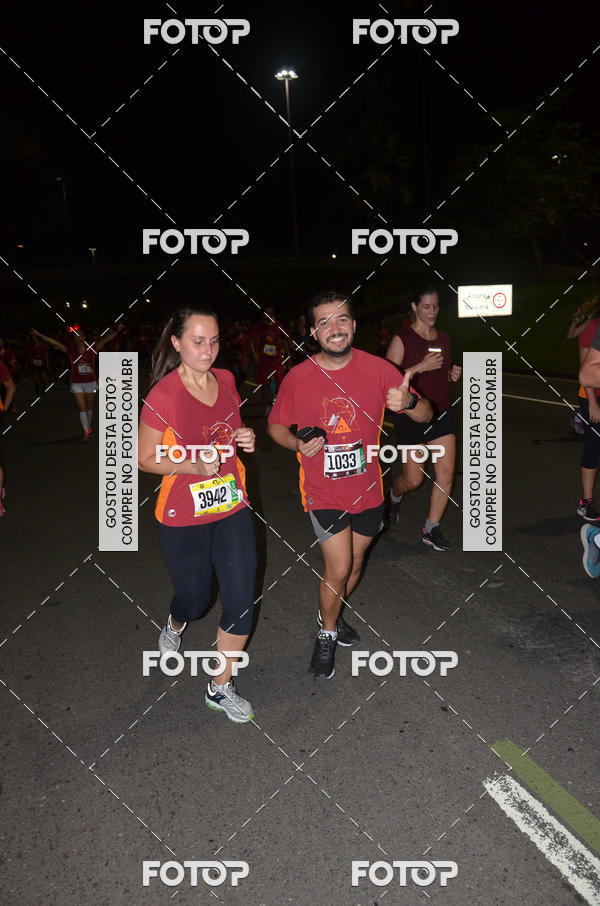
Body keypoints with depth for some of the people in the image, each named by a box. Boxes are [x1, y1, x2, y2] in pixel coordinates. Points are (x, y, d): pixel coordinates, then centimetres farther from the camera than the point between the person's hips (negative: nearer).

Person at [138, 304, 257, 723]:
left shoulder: (226, 381, 0)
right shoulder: (163, 396, -17)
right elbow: (145, 458, -9)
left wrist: (244, 438, -5)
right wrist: (194, 464, -24)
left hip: (232, 507, 4)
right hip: (184, 518, -4)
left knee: (242, 602, 1)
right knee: (195, 600, 14)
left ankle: (221, 687, 21)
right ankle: (176, 622, 53)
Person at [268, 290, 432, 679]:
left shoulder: (377, 369, -10)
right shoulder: (298, 378, -11)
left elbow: (426, 415, -7)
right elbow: (276, 425, 3)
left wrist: (408, 402, -31)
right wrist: (298, 444, -18)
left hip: (367, 489, 3)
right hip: (323, 491, -3)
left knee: (355, 563, 19)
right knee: (338, 568, -8)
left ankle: (333, 614, 48)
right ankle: (327, 634, 21)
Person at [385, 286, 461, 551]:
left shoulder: (443, 338, 9)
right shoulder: (402, 339, -9)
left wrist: (453, 374, 2)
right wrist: (422, 366, -23)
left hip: (441, 412, 5)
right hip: (411, 416, -5)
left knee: (446, 474, -3)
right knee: (413, 478, 3)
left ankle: (431, 529, 11)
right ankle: (394, 497, 39)